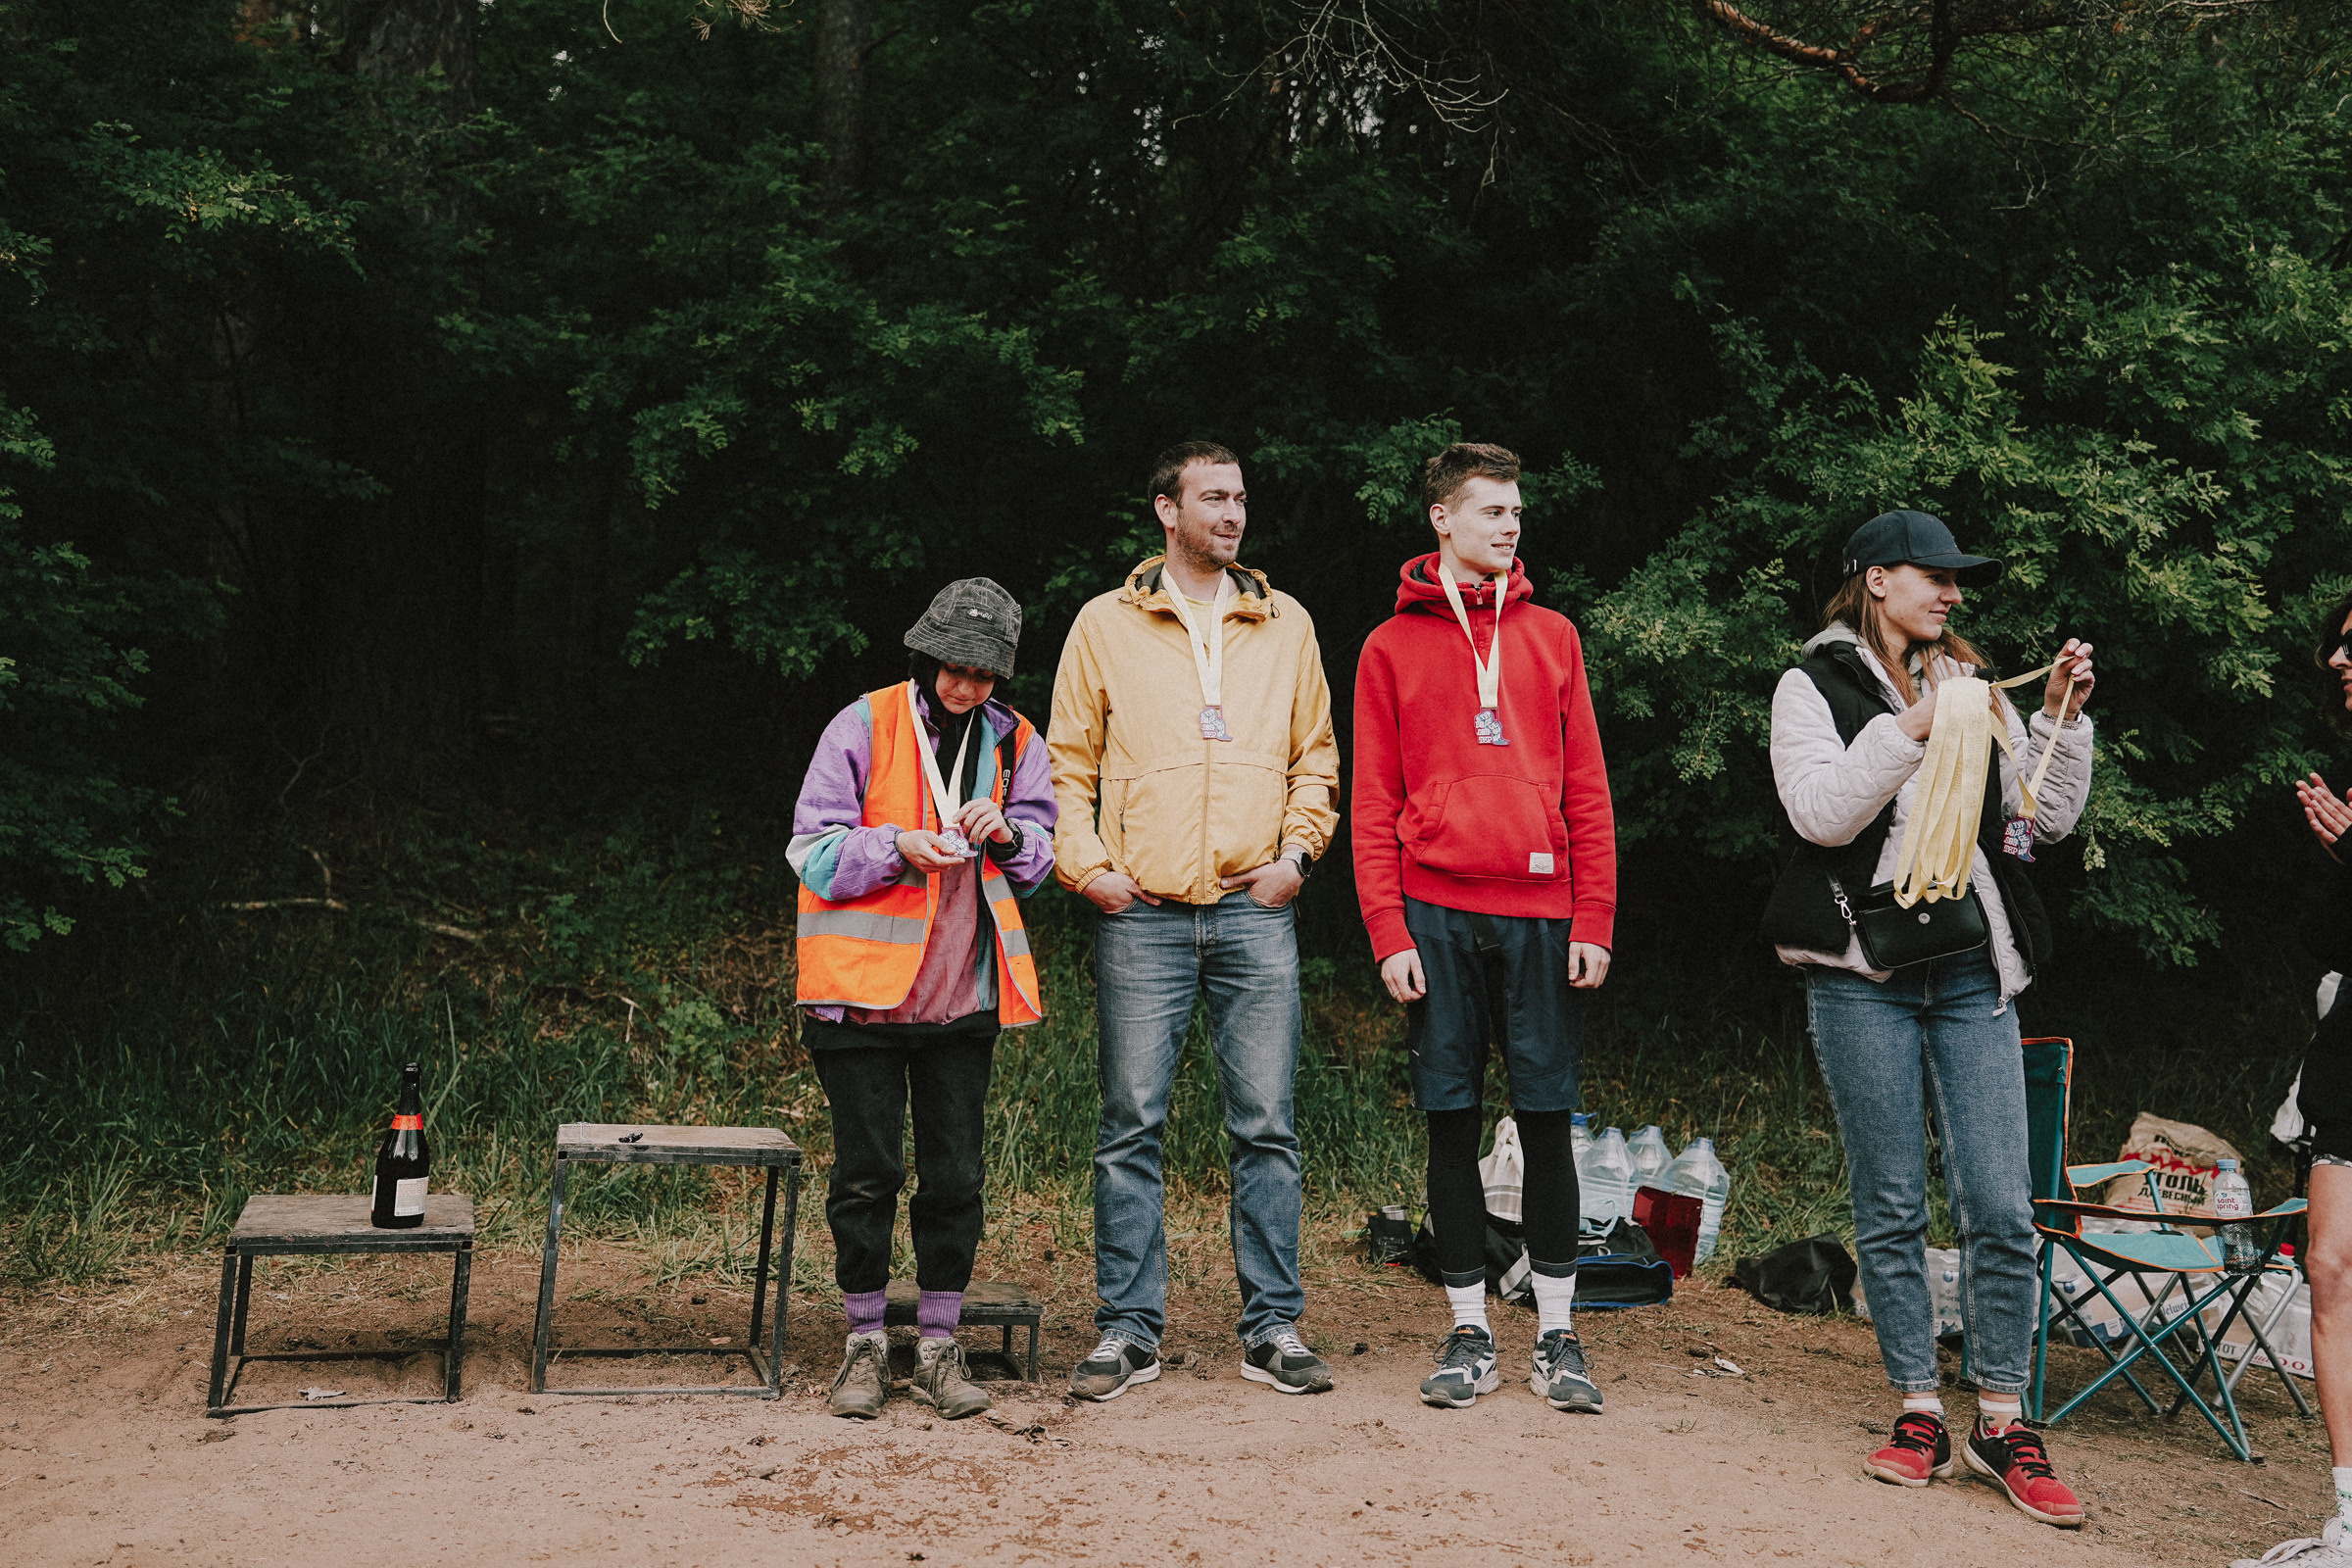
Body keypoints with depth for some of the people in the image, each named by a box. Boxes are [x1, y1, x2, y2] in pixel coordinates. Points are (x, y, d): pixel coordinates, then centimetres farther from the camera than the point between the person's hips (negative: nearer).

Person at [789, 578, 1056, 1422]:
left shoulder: (1012, 742, 7)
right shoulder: (864, 725, -3)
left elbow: (1041, 854, 15)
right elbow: (814, 850, -5)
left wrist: (1007, 834, -7)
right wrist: (898, 847, -21)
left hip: (964, 993, 3)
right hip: (863, 986, -3)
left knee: (956, 1173, 5)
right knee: (868, 1169, 2)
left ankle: (938, 1345, 16)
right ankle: (865, 1343, 17)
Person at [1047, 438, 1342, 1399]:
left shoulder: (1286, 626, 14)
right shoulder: (1107, 625, 8)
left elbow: (1316, 757, 17)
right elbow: (1067, 762, 9)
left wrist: (1298, 850, 3)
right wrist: (1084, 864, -3)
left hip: (1256, 911, 2)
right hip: (1142, 915, -1)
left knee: (1265, 1127, 2)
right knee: (1132, 1125, 0)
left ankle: (1272, 1328, 10)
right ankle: (1130, 1329, 9)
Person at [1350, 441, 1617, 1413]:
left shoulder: (1551, 636, 11)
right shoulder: (1392, 647, 6)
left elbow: (1587, 789, 8)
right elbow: (1374, 803, 2)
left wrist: (1593, 918, 0)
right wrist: (1388, 931, -7)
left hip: (1540, 913, 1)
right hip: (1438, 913, -1)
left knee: (1548, 1121, 3)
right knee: (1452, 1123, 4)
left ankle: (1558, 1336, 12)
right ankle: (1470, 1335, 14)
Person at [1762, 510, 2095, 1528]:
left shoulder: (1972, 687, 16)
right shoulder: (1813, 687, 5)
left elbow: (2047, 816, 12)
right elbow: (1821, 812, -11)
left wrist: (2060, 718, 1)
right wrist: (1913, 726, -16)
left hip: (1972, 974, 3)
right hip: (1864, 976, -3)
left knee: (2001, 1208, -3)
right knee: (1892, 1207, 3)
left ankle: (2001, 1423, 8)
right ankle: (1919, 1414, 13)